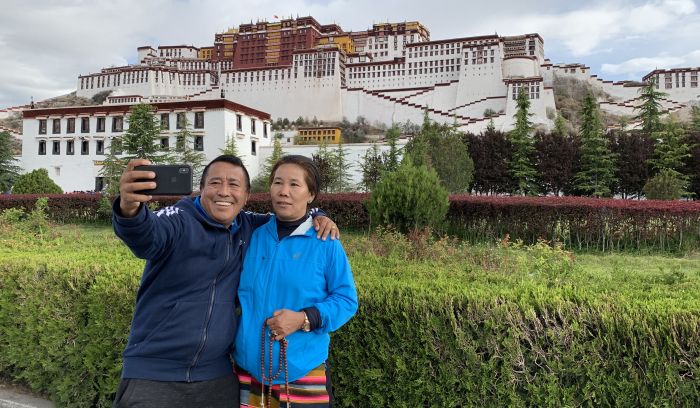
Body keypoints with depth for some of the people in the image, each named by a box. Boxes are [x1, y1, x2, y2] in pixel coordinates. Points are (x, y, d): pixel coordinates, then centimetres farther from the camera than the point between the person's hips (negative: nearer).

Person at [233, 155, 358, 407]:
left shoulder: (326, 244, -7)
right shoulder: (253, 237, 4)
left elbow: (347, 300, -6)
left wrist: (304, 319, -17)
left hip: (303, 372, -3)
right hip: (249, 367, 3)